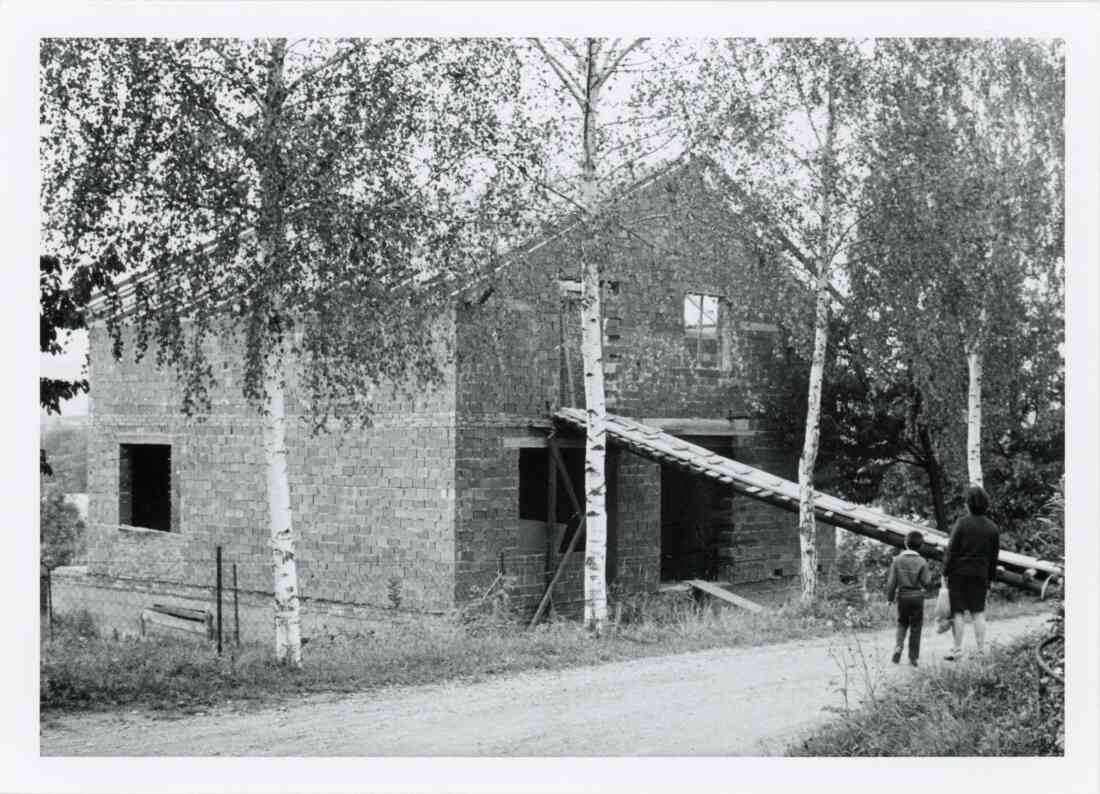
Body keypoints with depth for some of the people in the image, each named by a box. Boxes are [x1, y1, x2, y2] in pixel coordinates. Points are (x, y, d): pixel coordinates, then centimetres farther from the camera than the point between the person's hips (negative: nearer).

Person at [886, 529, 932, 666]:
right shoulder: (921, 562, -10)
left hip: (902, 596, 1)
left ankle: (898, 645, -5)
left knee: (902, 623, 19)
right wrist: (929, 576, 11)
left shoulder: (897, 560, -5)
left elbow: (891, 581, -4)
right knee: (916, 627, 7)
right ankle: (913, 657, 8)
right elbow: (926, 582, -11)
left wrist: (890, 597, 7)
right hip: (917, 596, -1)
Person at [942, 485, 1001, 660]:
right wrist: (989, 578, 17)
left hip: (959, 573, -4)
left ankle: (957, 650, 2)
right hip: (980, 575, 4)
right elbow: (994, 556, 10)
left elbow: (952, 550, -11)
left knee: (957, 612, 0)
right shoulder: (993, 528, 5)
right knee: (978, 612, 10)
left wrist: (945, 572, -4)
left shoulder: (963, 523, -10)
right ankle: (981, 649, 8)